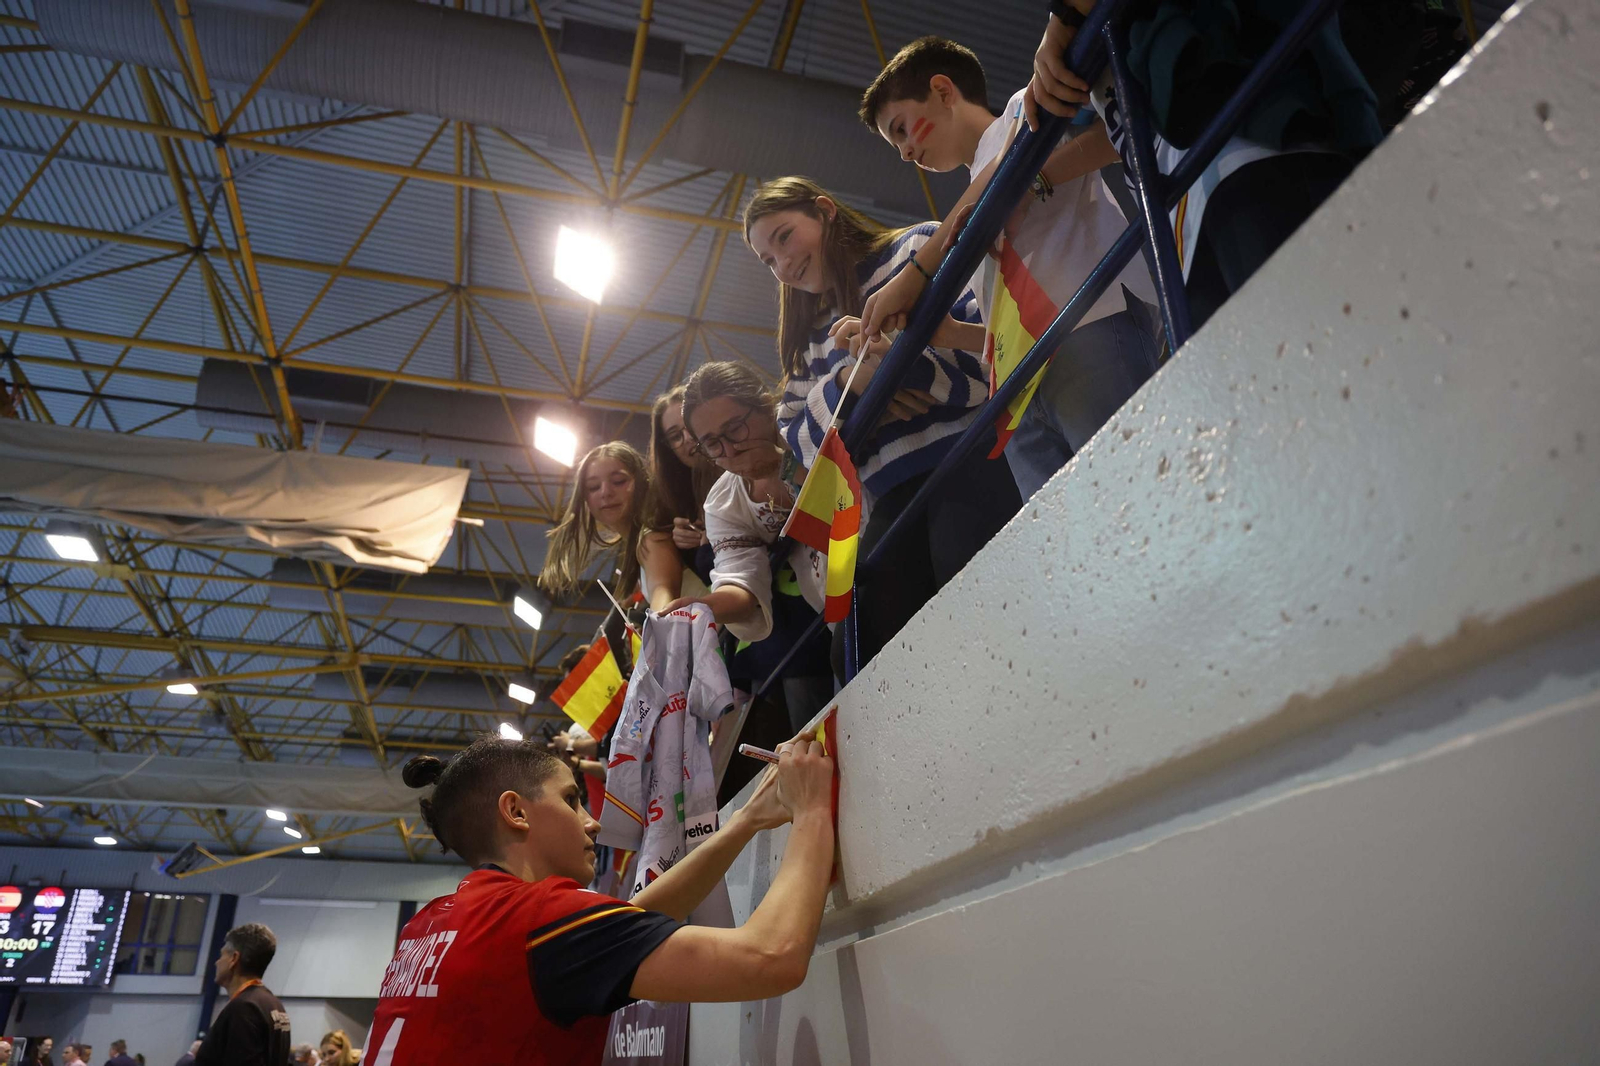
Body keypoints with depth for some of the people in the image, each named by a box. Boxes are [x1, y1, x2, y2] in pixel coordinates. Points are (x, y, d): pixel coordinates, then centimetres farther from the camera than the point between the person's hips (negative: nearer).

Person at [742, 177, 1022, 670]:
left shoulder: (920, 248, 14)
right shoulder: (814, 340, 31)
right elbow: (799, 442, 18)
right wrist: (848, 382, 0)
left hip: (970, 458, -5)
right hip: (892, 497, 6)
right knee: (862, 654, -11)